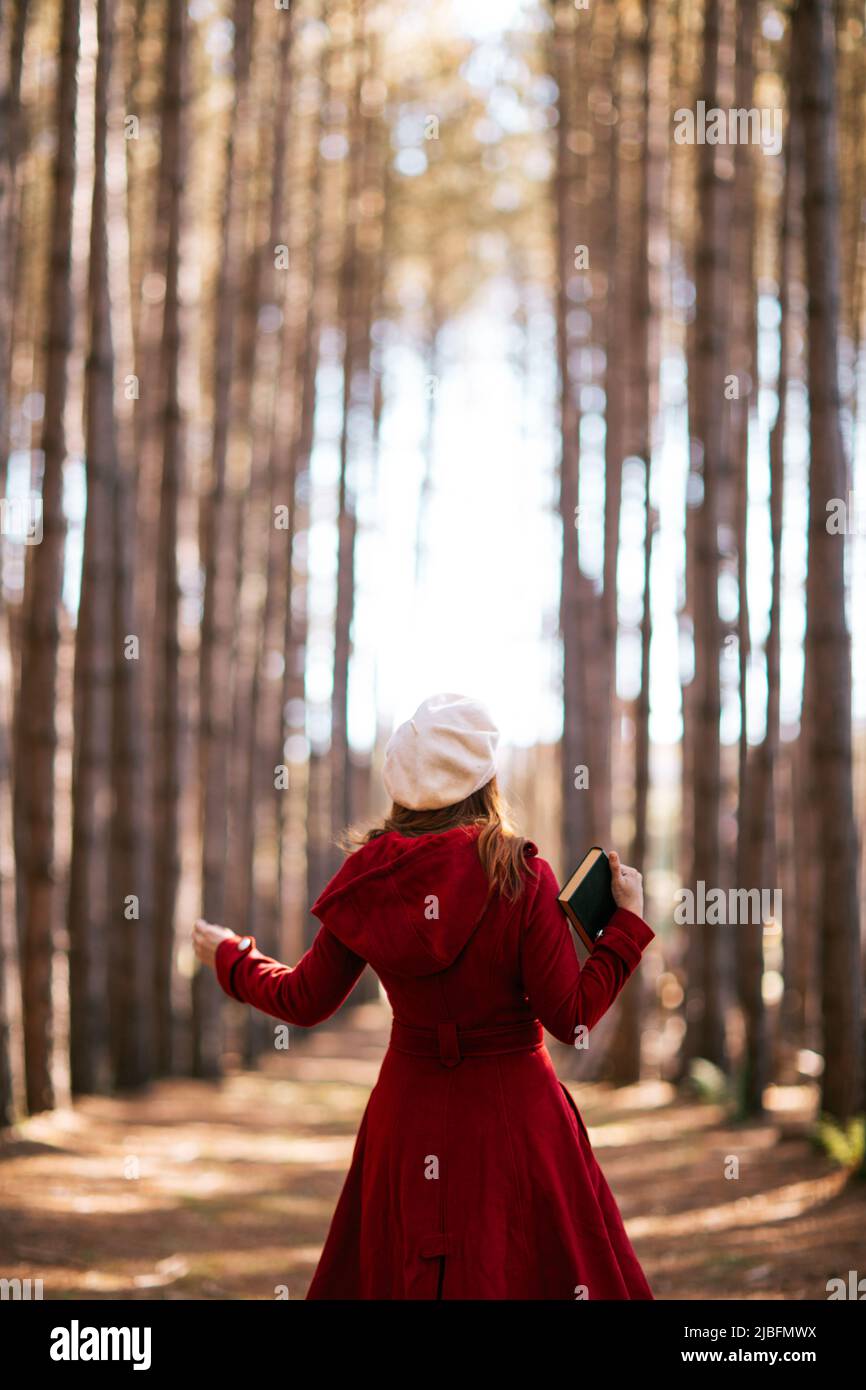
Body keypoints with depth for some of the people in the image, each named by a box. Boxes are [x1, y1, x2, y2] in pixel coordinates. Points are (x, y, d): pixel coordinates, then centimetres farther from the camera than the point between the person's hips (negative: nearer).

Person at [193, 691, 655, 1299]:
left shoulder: (370, 879, -4)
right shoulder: (519, 874, -15)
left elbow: (305, 1001, 6)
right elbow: (570, 1017, -13)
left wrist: (231, 958, 23)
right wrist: (629, 923, -4)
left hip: (409, 1117, 4)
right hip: (513, 1114, -4)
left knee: (395, 1278, 15)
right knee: (530, 1275, 5)